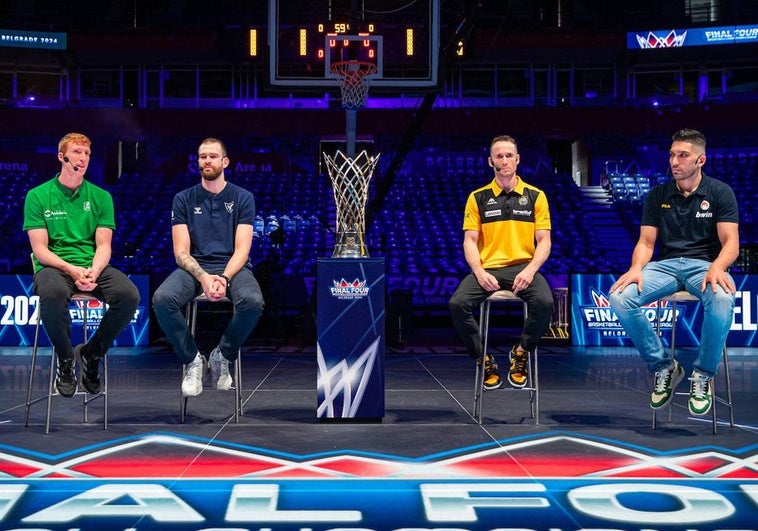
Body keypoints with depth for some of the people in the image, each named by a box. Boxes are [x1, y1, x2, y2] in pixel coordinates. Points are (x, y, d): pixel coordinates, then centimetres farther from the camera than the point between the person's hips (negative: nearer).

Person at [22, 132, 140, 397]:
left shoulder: (101, 196, 11)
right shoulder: (37, 196, 4)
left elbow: (103, 245, 4)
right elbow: (40, 249, -2)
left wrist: (93, 272, -18)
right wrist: (71, 270, -19)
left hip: (93, 267, 3)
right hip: (54, 266, -3)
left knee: (129, 294, -28)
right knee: (53, 293, -39)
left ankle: (91, 353, -3)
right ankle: (65, 359, -12)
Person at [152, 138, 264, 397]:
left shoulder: (243, 198, 5)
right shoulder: (183, 199, 8)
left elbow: (242, 249, -2)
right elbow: (181, 252, 0)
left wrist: (224, 278, -22)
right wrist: (203, 278, -21)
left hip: (232, 267, -1)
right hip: (193, 268, 1)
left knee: (253, 302, -35)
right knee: (162, 299, -32)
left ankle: (222, 356, -7)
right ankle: (193, 360, -10)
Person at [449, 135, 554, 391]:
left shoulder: (535, 196, 9)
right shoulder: (478, 197, 9)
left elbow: (544, 241, 4)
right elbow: (470, 241, 4)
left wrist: (530, 270, -14)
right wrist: (480, 272, -14)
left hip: (523, 268, 0)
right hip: (487, 269, 1)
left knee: (544, 302, -32)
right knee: (457, 304, -28)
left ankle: (521, 353, -3)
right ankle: (484, 359, -4)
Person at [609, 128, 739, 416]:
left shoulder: (720, 192, 3)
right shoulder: (657, 195, 10)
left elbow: (730, 242, -5)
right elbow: (646, 242, 7)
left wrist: (717, 268, -28)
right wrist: (636, 268, -16)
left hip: (704, 264, -3)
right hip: (665, 265, 3)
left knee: (722, 300, -40)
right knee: (619, 298, -27)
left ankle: (703, 374, -17)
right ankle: (662, 366, -8)